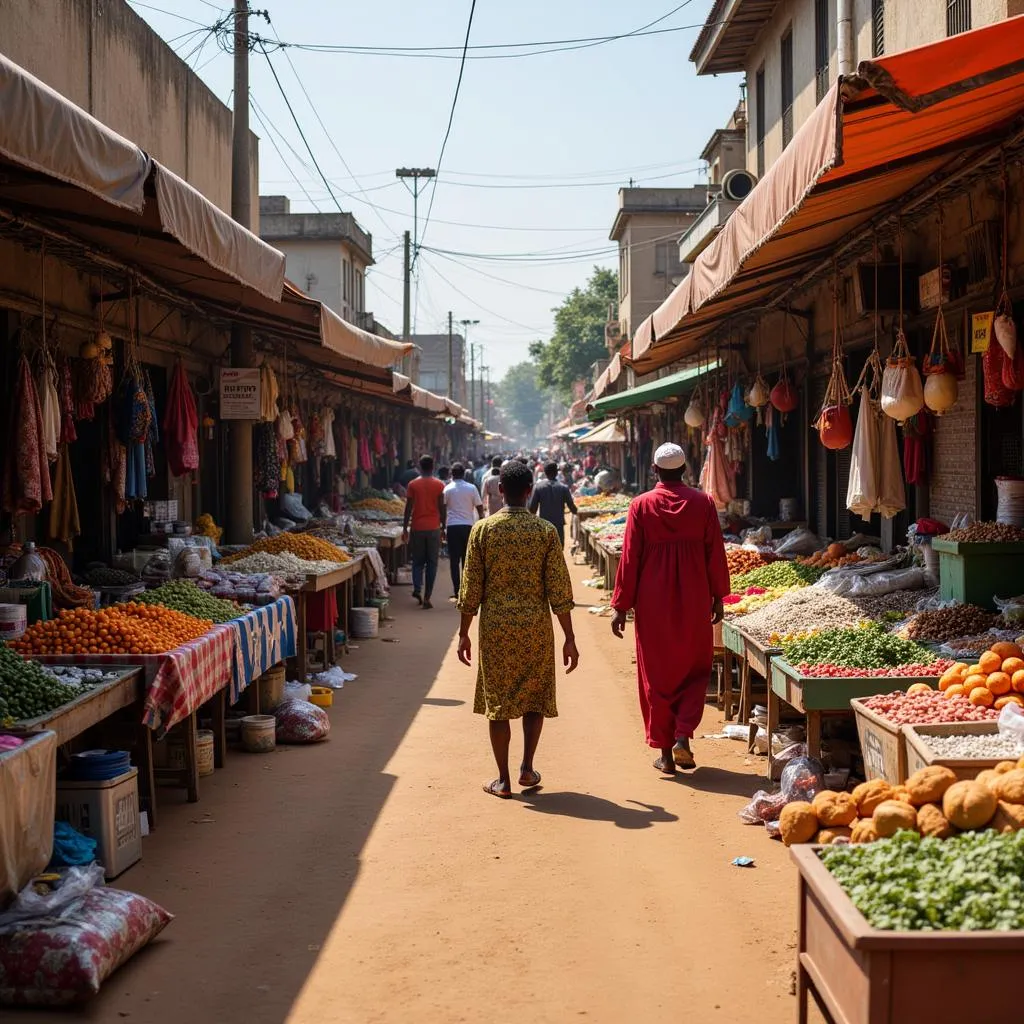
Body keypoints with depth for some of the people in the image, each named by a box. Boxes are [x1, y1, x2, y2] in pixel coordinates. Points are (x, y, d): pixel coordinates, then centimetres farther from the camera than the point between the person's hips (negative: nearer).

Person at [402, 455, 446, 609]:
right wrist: (443, 528, 9)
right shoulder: (439, 485, -1)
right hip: (434, 528, 0)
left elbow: (409, 508, -2)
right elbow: (442, 508, 0)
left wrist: (405, 528, 4)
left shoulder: (413, 485, -1)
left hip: (418, 528, 0)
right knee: (432, 563, 5)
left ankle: (417, 588, -11)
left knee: (418, 562, 12)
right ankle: (427, 597, 2)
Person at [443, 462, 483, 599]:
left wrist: (443, 526, 6)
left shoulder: (447, 489, 0)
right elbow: (480, 508, 4)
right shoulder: (471, 488, 2)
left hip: (452, 526, -1)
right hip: (468, 526, 1)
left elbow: (443, 509, -2)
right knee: (467, 559, 11)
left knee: (454, 560, 2)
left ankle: (457, 591, -4)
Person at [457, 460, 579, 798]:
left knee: (497, 701, 8)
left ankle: (503, 780, 10)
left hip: (495, 627, 0)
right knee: (535, 697, 18)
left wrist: (464, 633, 7)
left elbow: (471, 587, -2)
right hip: (536, 627, 0)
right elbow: (559, 589, -5)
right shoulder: (545, 531, -4)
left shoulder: (483, 529, -3)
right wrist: (569, 639, 0)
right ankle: (527, 768, 11)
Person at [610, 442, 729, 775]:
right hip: (694, 602, 1)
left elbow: (629, 558, -5)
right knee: (695, 669, 16)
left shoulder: (641, 505, -6)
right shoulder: (703, 503, -3)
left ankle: (665, 752, 12)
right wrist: (718, 596, 12)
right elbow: (715, 553, 1)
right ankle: (683, 736, -1)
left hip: (652, 604, -1)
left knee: (656, 674, 9)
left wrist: (621, 606, 1)